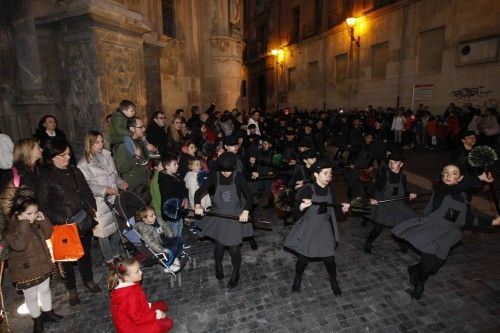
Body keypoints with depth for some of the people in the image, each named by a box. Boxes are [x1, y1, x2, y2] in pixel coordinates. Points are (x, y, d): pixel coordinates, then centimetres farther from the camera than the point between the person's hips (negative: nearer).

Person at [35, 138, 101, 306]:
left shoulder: (75, 171, 5)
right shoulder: (44, 178, -12)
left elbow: (87, 192, 14)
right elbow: (43, 206, -12)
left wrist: (92, 208, 1)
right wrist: (63, 220, -19)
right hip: (64, 226, -5)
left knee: (86, 252, 20)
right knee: (67, 257, 12)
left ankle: (88, 280, 43)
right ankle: (71, 289, 34)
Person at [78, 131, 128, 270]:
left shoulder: (107, 156, 5)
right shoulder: (84, 164, -9)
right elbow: (88, 185, -13)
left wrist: (120, 182, -5)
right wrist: (105, 190, -23)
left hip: (114, 198, 5)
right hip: (99, 202, -5)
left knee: (117, 227, 15)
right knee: (103, 232, 7)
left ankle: (116, 253, 35)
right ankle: (109, 259, 25)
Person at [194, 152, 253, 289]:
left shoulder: (238, 177, -11)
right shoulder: (214, 177, -9)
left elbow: (249, 196, -14)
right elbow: (199, 192, -9)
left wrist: (246, 211, -31)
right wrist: (198, 205, -29)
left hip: (236, 218, -1)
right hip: (218, 218, 1)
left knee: (234, 248, 3)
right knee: (219, 246, 12)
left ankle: (236, 273, 32)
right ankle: (218, 265, 47)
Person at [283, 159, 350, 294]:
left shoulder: (330, 190, 0)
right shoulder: (307, 189, -16)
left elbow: (332, 209, 11)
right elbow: (298, 209, -15)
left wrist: (343, 208, -7)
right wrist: (303, 206, -36)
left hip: (325, 229, 3)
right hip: (308, 229, -3)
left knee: (329, 259, 3)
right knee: (303, 258, 4)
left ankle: (334, 281, 33)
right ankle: (297, 279, 35)